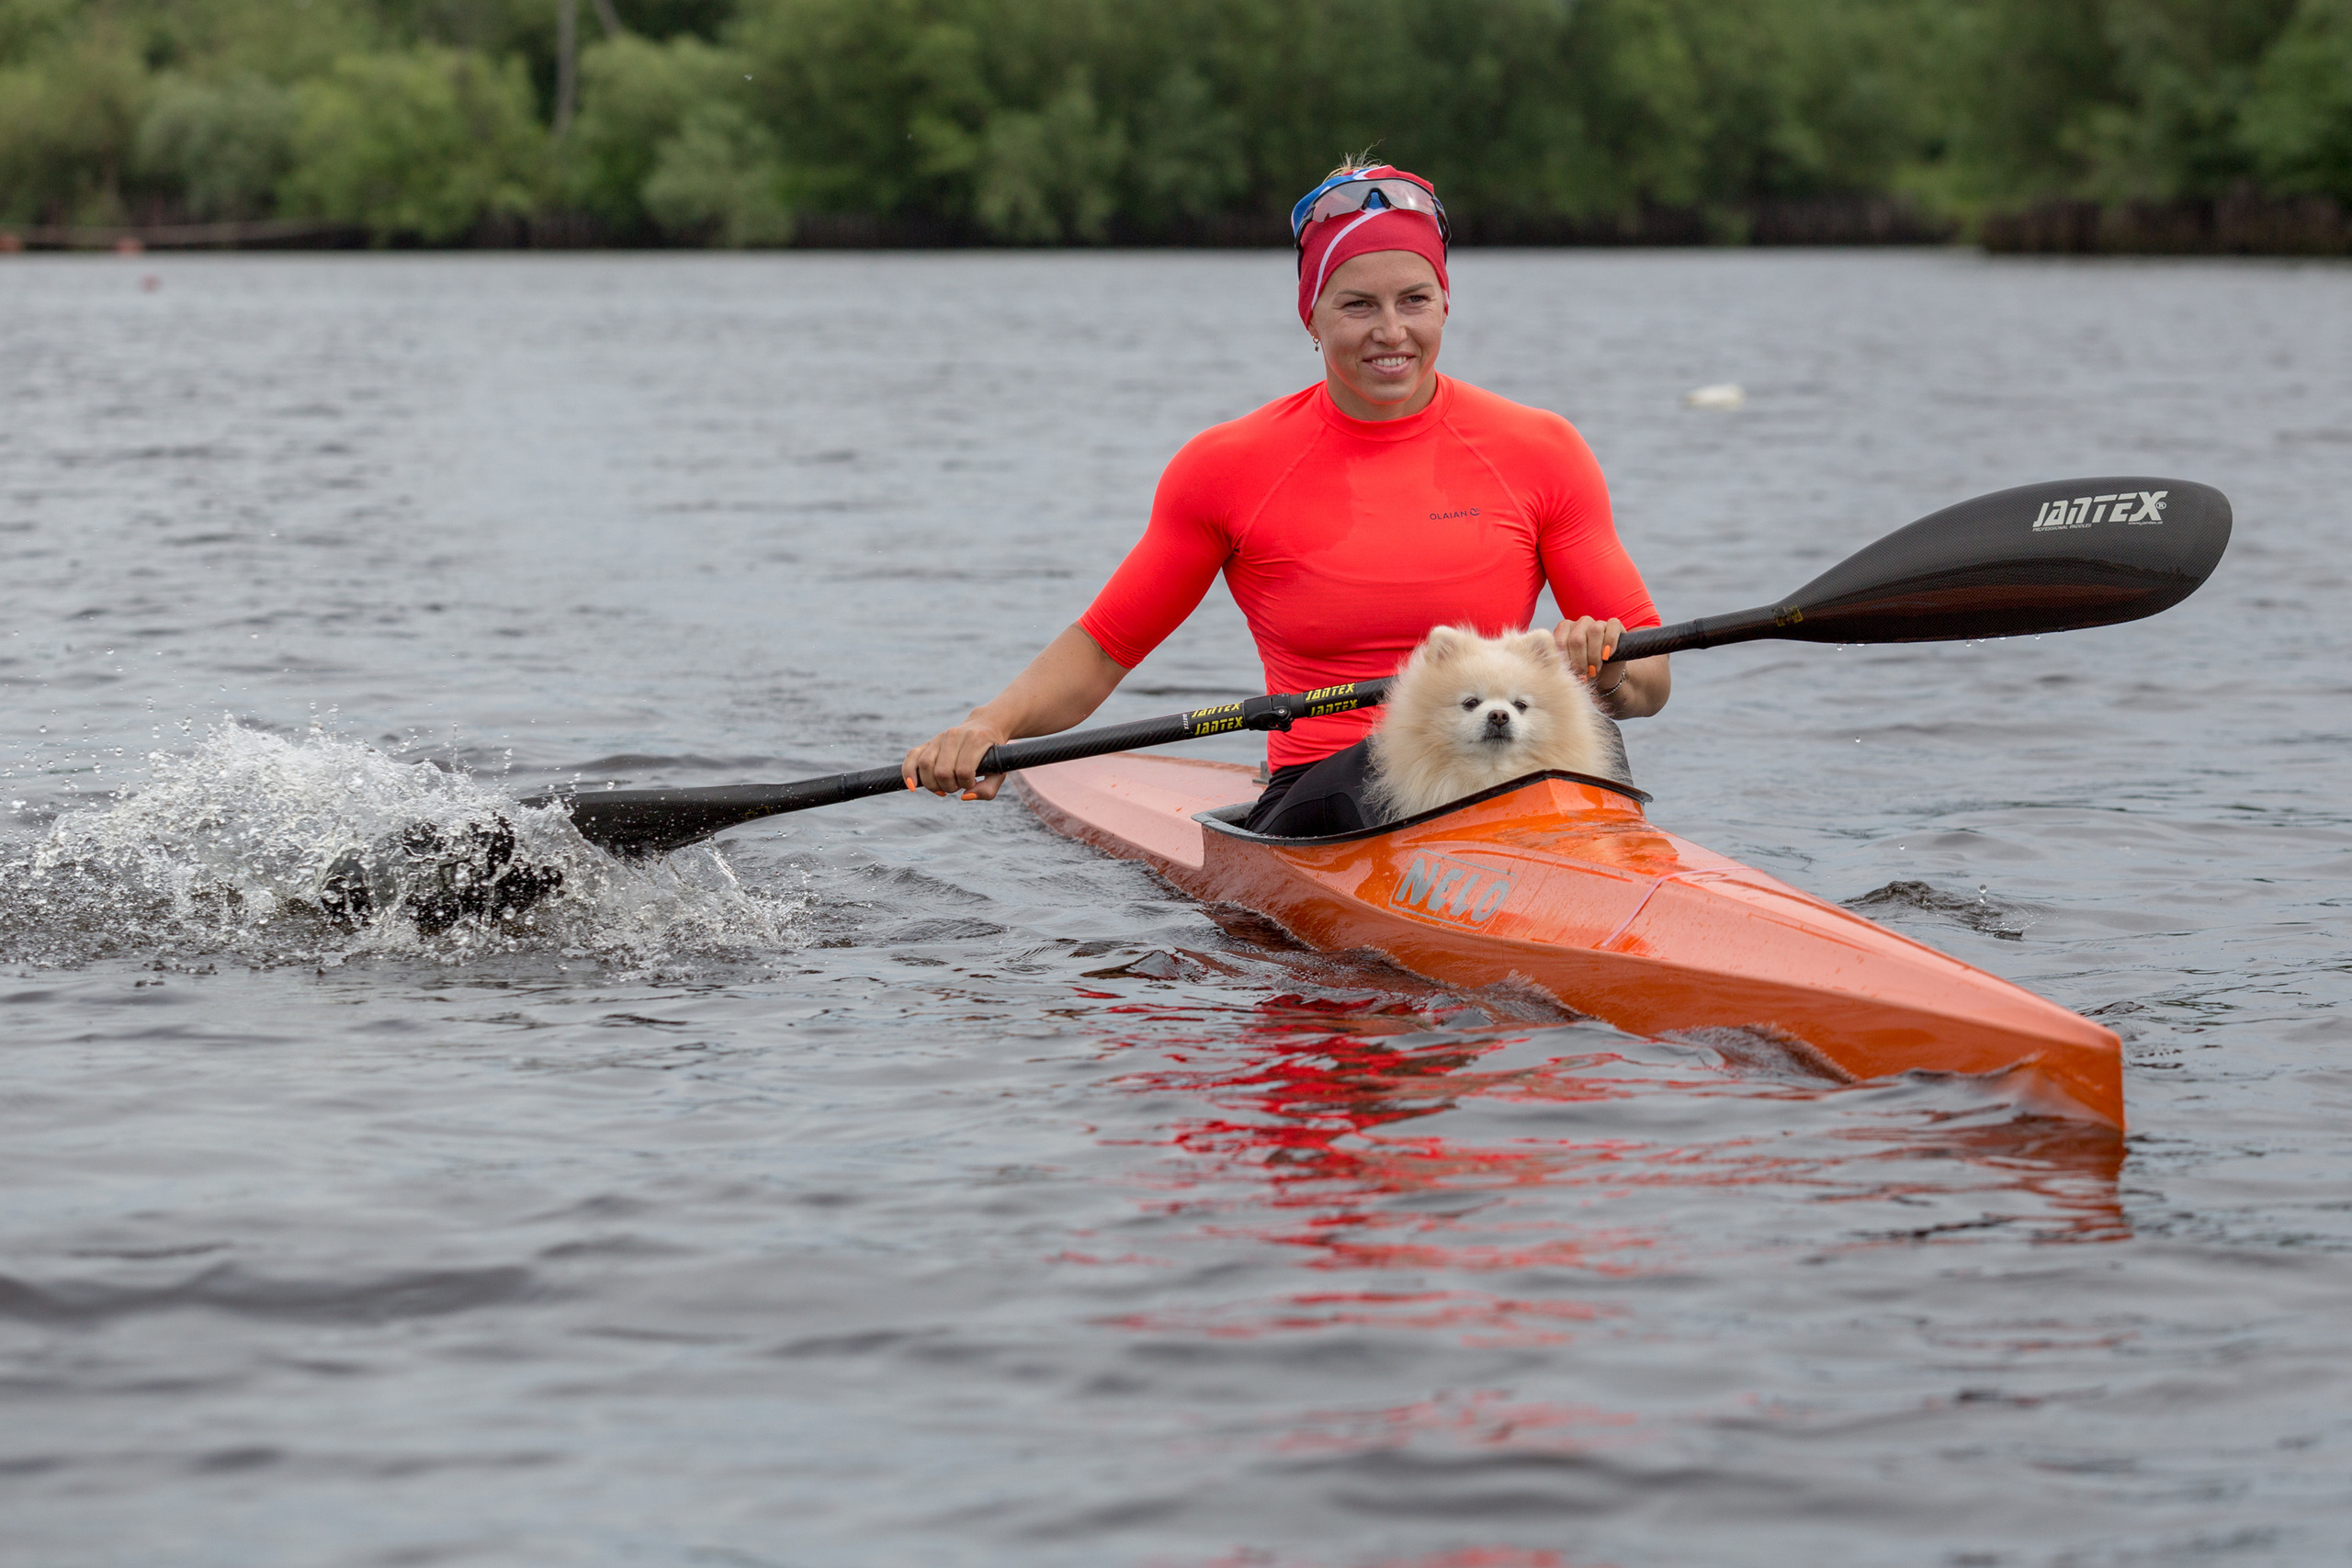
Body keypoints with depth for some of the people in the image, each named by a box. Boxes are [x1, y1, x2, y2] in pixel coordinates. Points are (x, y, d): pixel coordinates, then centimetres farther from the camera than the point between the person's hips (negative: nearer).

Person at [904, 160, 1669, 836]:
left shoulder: (1540, 452, 7)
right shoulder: (1229, 468, 6)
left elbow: (1651, 683, 8)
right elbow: (1098, 650, 12)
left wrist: (1607, 670, -16)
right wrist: (992, 722, -8)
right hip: (1321, 810, -1)